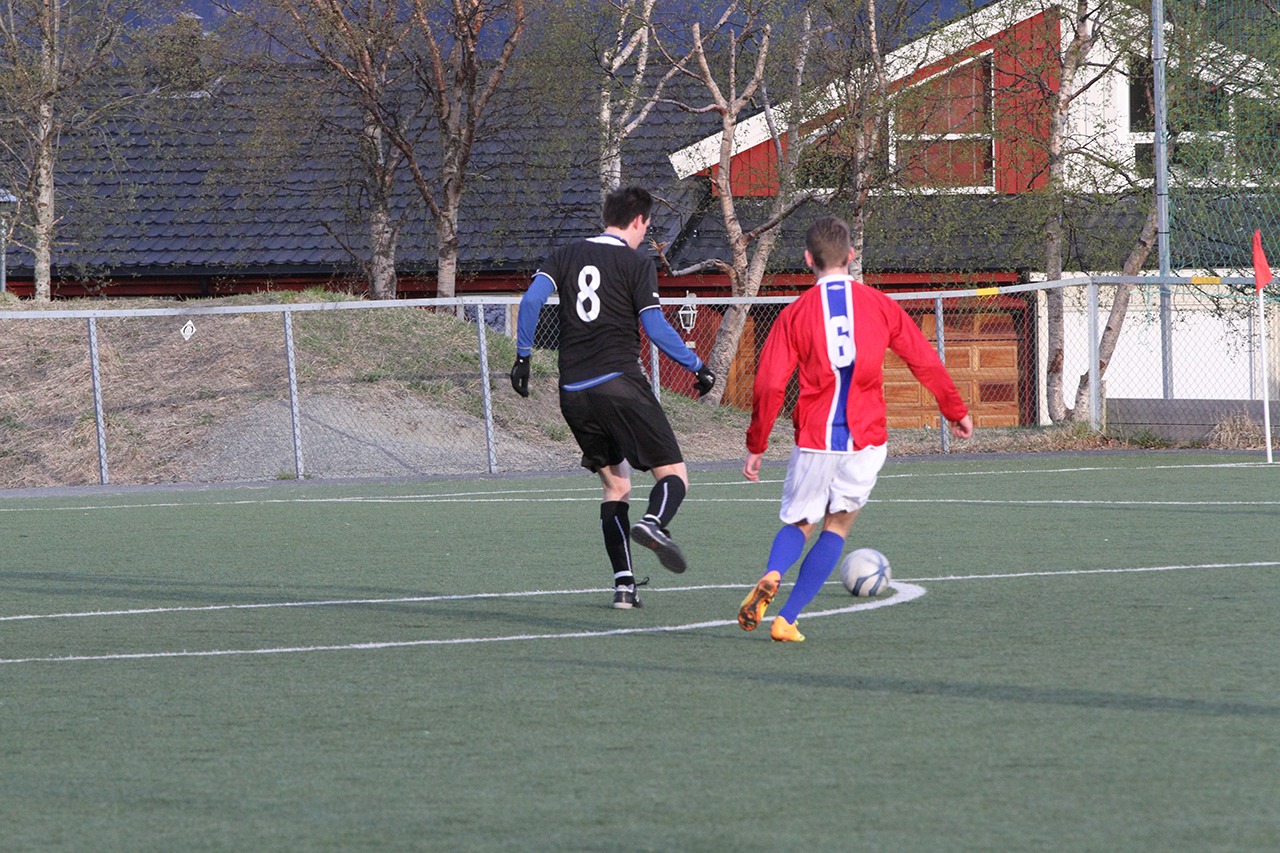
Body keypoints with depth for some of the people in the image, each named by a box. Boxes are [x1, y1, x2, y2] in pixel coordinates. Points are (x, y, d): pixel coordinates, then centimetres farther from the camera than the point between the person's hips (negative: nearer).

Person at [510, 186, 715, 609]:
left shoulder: (565, 256, 14)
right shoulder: (637, 263, 0)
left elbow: (531, 299, 0)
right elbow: (655, 328, -7)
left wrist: (523, 356, 5)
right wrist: (697, 366, 1)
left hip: (573, 394, 5)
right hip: (620, 381, -5)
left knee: (615, 485, 16)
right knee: (673, 473, -3)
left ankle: (624, 583, 4)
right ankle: (654, 523, -38)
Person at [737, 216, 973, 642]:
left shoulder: (795, 314, -2)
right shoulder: (880, 304, 3)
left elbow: (769, 386, -4)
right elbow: (925, 361, 8)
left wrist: (756, 446, 6)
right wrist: (956, 411, 21)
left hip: (814, 439, -1)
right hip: (866, 438, 1)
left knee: (798, 523, 15)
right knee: (837, 526, 11)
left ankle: (772, 576, -18)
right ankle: (787, 619, 0)